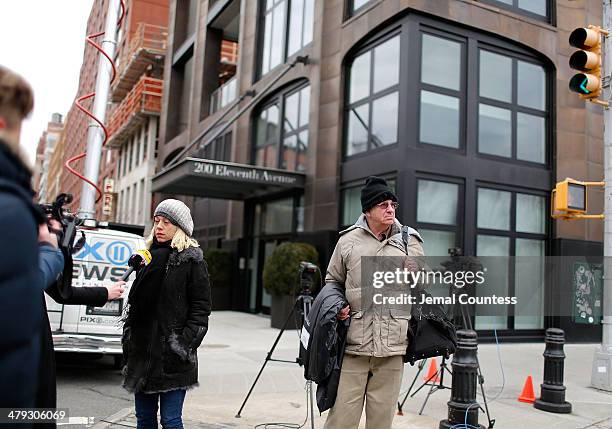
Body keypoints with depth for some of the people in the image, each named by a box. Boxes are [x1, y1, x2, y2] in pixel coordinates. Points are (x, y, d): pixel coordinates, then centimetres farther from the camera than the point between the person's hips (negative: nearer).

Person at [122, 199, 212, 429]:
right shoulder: (149, 256, 15)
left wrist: (184, 346, -15)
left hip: (172, 357, -6)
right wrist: (129, 340, 15)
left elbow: (201, 307, -8)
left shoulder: (192, 261, -4)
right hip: (142, 350, 6)